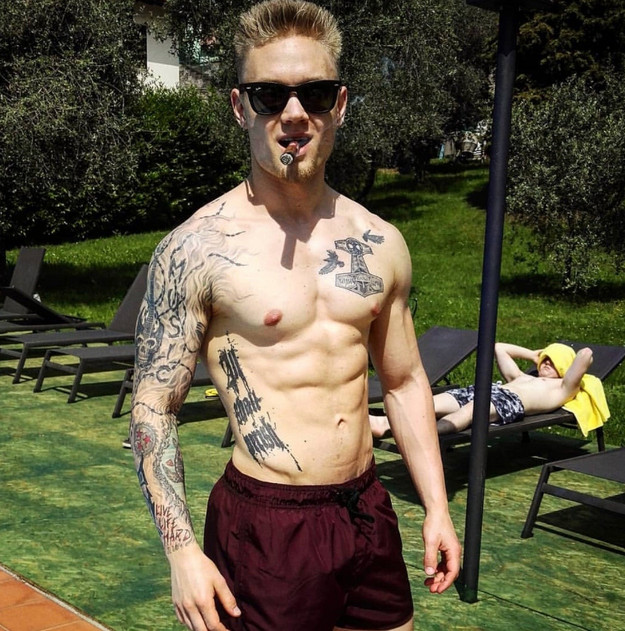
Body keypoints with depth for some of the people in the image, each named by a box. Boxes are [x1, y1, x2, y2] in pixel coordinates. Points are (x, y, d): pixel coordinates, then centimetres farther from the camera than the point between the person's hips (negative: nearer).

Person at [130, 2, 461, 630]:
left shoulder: (380, 243, 4)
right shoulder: (194, 249, -10)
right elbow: (153, 409, -8)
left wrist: (436, 507, 9)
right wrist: (182, 550, -15)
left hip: (368, 512, 5)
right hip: (265, 527, -5)